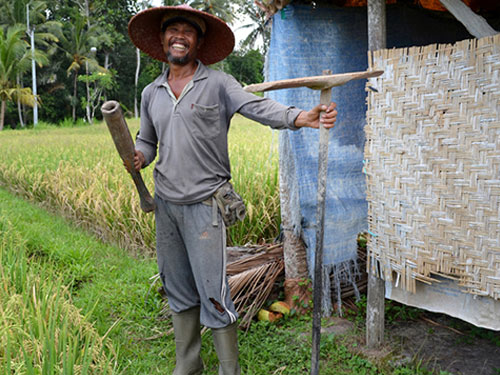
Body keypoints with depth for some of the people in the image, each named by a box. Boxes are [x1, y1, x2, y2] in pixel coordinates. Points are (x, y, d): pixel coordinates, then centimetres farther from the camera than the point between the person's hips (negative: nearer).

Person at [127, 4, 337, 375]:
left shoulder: (217, 84, -4)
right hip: (165, 204, 6)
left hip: (204, 205, -5)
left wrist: (302, 117, -36)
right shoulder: (151, 93, 11)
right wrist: (140, 157, -2)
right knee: (179, 293, 16)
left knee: (213, 296, -4)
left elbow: (259, 106, -18)